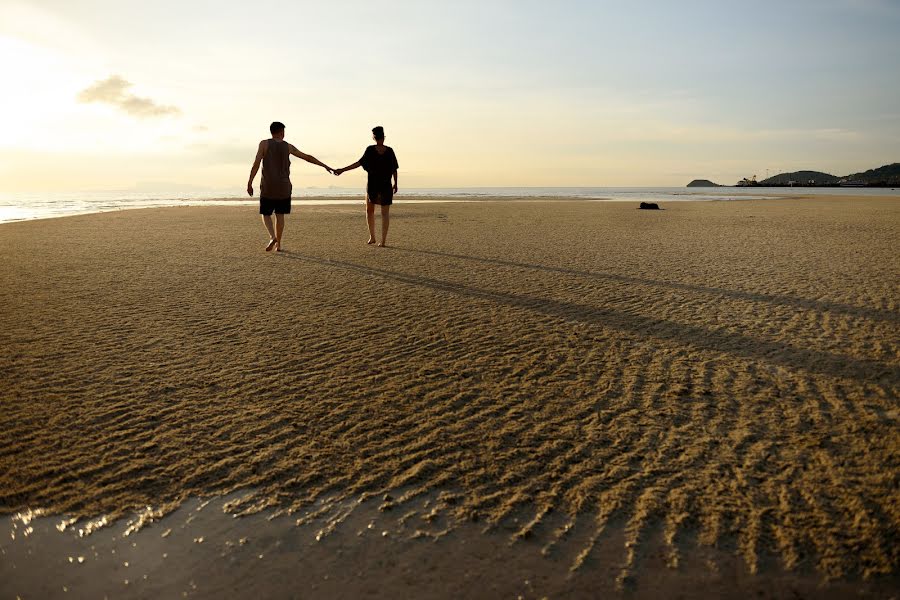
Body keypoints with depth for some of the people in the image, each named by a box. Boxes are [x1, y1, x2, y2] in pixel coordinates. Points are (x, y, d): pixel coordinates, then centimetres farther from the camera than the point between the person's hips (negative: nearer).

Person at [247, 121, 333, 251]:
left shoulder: (264, 144, -3)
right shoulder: (288, 146, 4)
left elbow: (256, 164, -10)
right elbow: (307, 157, 10)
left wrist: (250, 183, -6)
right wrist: (324, 165, 21)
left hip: (268, 187, -2)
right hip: (284, 187, 2)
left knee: (265, 214, 9)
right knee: (280, 215, 8)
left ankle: (272, 236, -15)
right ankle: (278, 244, 8)